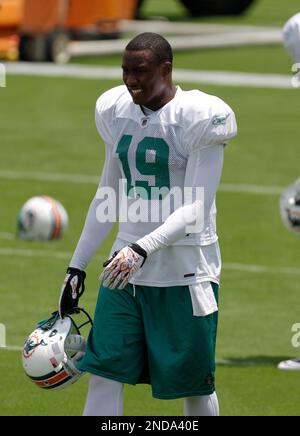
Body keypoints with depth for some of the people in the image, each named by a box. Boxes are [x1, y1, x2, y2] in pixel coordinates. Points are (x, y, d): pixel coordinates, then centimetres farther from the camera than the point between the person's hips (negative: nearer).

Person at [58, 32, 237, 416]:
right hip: (127, 267, 6)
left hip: (185, 271, -6)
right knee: (104, 373, -3)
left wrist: (143, 249, -31)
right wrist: (77, 267, 15)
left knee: (194, 384, 3)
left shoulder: (199, 118, -13)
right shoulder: (117, 110, 7)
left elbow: (195, 210, -18)